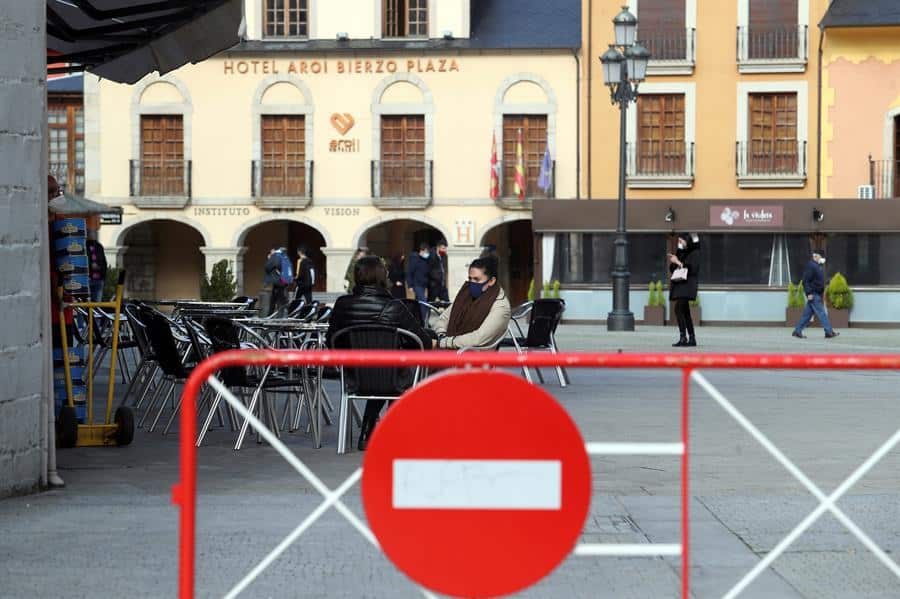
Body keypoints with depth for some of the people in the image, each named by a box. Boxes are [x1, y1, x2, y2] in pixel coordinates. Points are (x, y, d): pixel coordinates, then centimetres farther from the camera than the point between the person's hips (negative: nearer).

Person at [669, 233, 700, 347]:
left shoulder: (694, 253, -5)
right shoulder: (680, 253, 18)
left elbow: (693, 269, -17)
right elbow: (672, 270, 20)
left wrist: (679, 263, -15)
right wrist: (672, 262, -1)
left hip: (687, 285, -9)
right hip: (678, 285, 9)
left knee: (679, 309, -20)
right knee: (685, 312, 9)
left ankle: (683, 337, -24)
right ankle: (692, 339, 12)